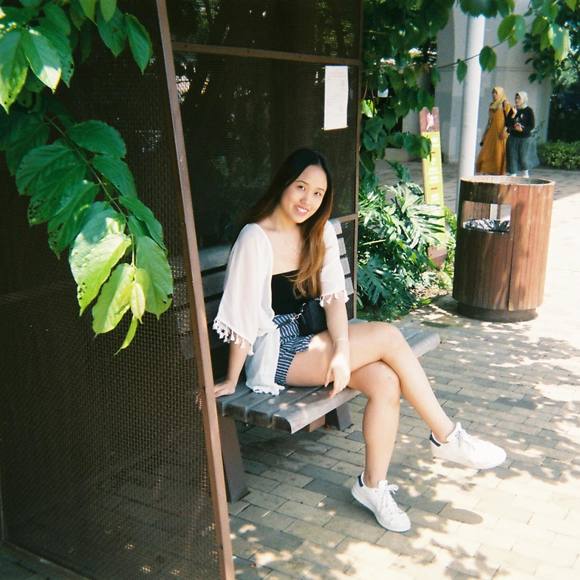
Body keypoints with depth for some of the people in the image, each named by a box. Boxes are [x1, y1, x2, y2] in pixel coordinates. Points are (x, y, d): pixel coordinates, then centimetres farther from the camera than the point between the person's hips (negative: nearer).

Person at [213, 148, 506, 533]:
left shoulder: (320, 232, 4)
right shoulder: (256, 238, -17)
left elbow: (334, 297, -4)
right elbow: (242, 315, -16)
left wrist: (343, 351, -20)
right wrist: (232, 380, -12)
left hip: (311, 340, 7)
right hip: (276, 353, -7)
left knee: (386, 381, -20)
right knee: (388, 336, -20)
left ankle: (373, 485, -3)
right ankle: (447, 437, -6)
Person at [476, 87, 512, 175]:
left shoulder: (505, 104, -3)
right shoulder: (492, 105, 17)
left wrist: (505, 130, -21)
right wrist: (485, 134, 15)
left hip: (500, 133, -6)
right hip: (491, 132, 7)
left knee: (499, 153, -6)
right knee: (487, 153, 0)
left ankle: (499, 174, -3)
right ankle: (490, 172, 4)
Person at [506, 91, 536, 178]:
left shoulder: (528, 110, -1)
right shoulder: (513, 110, 10)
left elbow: (532, 125, -5)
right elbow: (507, 123, 4)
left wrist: (522, 129, -17)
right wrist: (513, 116, -10)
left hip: (525, 138, -4)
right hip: (513, 137, 4)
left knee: (523, 157, -4)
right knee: (512, 157, 0)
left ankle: (525, 174, 13)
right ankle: (512, 174, 6)